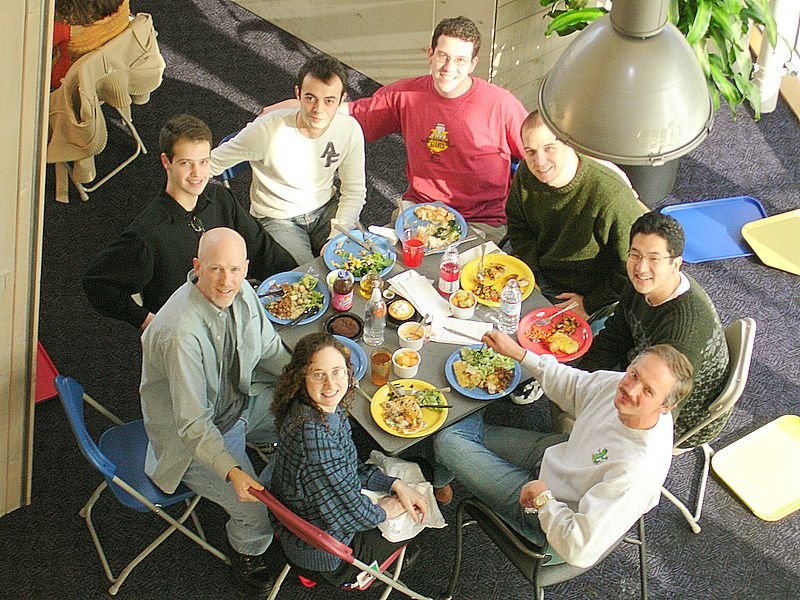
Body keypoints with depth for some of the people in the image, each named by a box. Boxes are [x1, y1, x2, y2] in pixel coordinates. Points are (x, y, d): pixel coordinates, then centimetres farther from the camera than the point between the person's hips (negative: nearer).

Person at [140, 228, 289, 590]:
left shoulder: (242, 293, -14)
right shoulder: (183, 333, -37)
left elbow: (268, 347, 6)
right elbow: (193, 424, -31)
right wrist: (232, 472, -41)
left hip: (242, 400, 7)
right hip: (193, 437, -7)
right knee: (255, 511, -15)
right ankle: (249, 553, 22)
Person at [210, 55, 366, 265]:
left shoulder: (349, 130, -13)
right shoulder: (267, 131, -24)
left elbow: (354, 192, -3)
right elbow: (212, 163, -11)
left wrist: (337, 237, -16)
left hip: (326, 209, 4)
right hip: (277, 219, -4)